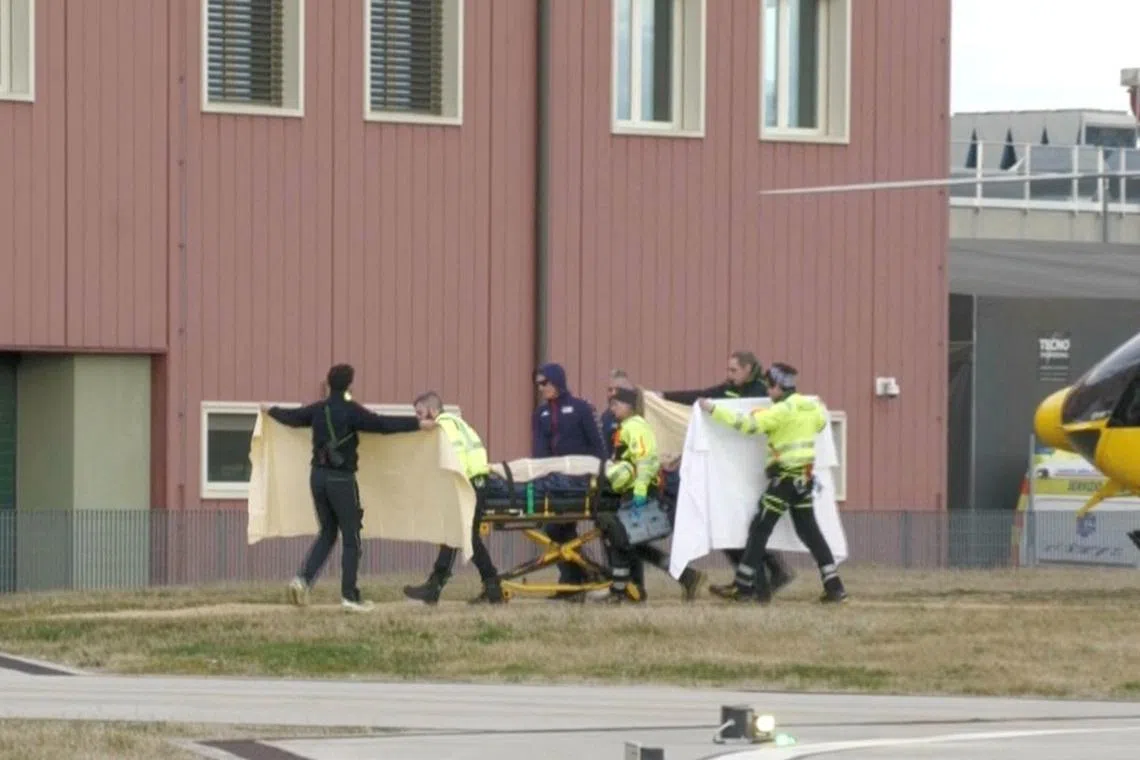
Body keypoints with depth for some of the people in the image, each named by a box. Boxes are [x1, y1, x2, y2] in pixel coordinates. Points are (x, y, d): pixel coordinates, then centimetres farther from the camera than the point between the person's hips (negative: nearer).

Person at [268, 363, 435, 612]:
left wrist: (271, 411, 43)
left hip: (318, 476, 6)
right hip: (341, 479, -6)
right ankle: (349, 595, 0)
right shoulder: (351, 411, -14)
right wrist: (418, 424, -20)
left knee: (327, 533, 18)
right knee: (351, 538, 2)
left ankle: (304, 579, 2)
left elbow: (291, 417, 22)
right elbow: (383, 424, -21)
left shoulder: (318, 409, 5)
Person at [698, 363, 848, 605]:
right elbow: (821, 421, 30)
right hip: (805, 478, 8)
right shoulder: (812, 407, 7)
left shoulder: (782, 411, -16)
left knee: (759, 529, -1)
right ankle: (834, 587, 6)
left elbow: (747, 423, -22)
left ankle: (744, 587, 0)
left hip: (785, 477, -8)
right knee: (809, 530, 11)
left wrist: (713, 409, -17)